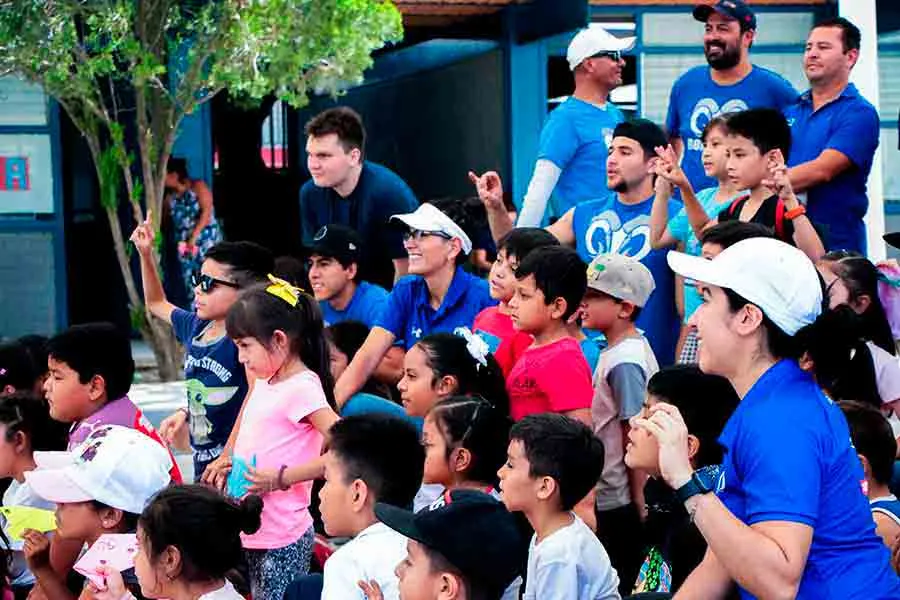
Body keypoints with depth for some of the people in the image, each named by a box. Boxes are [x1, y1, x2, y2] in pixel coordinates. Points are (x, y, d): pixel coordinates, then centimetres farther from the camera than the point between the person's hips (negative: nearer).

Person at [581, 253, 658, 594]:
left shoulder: (624, 363, -19)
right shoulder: (631, 347, 9)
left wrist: (637, 501, -15)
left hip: (618, 502, -9)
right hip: (611, 497, 9)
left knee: (616, 585, -1)